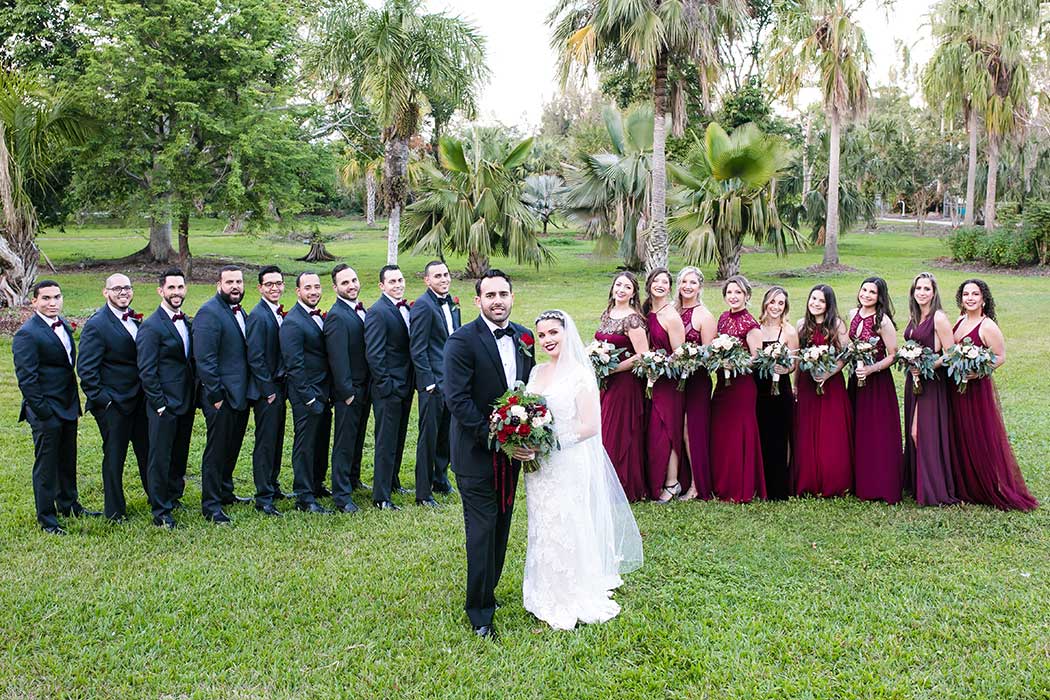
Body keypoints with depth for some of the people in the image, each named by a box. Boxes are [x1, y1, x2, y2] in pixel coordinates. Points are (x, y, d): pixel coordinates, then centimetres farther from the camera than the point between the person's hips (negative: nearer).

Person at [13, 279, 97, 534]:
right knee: (46, 465, 3)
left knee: (67, 460, 19)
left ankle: (69, 504, 34)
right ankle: (46, 518, 14)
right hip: (46, 411, -7)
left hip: (68, 407, 8)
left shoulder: (65, 326, 9)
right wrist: (42, 411, -18)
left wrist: (75, 402, 13)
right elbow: (26, 378, -17)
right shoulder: (27, 334, -16)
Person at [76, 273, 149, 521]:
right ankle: (115, 510, 20)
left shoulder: (135, 320, 7)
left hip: (139, 399, 6)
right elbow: (85, 368, -15)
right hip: (114, 402, -6)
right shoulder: (96, 325, -15)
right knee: (114, 455, 6)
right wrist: (100, 398, -16)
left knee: (147, 450, 17)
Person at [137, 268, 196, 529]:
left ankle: (173, 497, 32)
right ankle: (161, 512, 10)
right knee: (160, 457, 2)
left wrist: (194, 398, 12)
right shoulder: (151, 326, -13)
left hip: (186, 403, 7)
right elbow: (146, 371, -14)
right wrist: (160, 404, -15)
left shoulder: (187, 322, 11)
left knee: (180, 455, 17)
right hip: (165, 406, -7)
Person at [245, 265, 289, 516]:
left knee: (277, 440, 16)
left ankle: (273, 486, 28)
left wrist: (281, 388, 12)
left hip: (278, 388, 8)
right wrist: (268, 389, -15)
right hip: (266, 391, -8)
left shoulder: (280, 314, 12)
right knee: (265, 443, -3)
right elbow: (255, 357, -17)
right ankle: (263, 498, 4)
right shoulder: (258, 316, -14)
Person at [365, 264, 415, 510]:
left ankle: (391, 482, 34)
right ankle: (381, 497, 7)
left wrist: (411, 383, 11)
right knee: (386, 442, -1)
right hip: (388, 388, -8)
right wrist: (386, 385, -18)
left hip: (405, 386, 8)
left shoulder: (405, 308, 11)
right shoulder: (377, 312, -14)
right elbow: (373, 354, -18)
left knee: (398, 438, 18)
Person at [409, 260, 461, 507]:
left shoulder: (452, 303, 13)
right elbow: (417, 349, -15)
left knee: (446, 435, 17)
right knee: (428, 437, 0)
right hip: (433, 383, -8)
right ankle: (423, 493, 9)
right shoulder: (422, 305, -13)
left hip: (452, 381, 8)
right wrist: (429, 382, -17)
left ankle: (440, 480, 33)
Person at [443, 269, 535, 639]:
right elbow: (457, 400, -18)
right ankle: (480, 610, 16)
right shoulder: (462, 340, -13)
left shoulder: (524, 338, 6)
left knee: (501, 528, 15)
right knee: (482, 531, 1)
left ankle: (487, 592, 33)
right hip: (477, 453, -5)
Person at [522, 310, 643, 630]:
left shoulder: (580, 375, -12)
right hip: (539, 468, 6)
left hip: (569, 465, -6)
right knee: (543, 530, 14)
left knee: (568, 530, 3)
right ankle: (548, 595, 30)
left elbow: (589, 426, -16)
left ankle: (573, 600, 19)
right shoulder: (537, 371, 8)